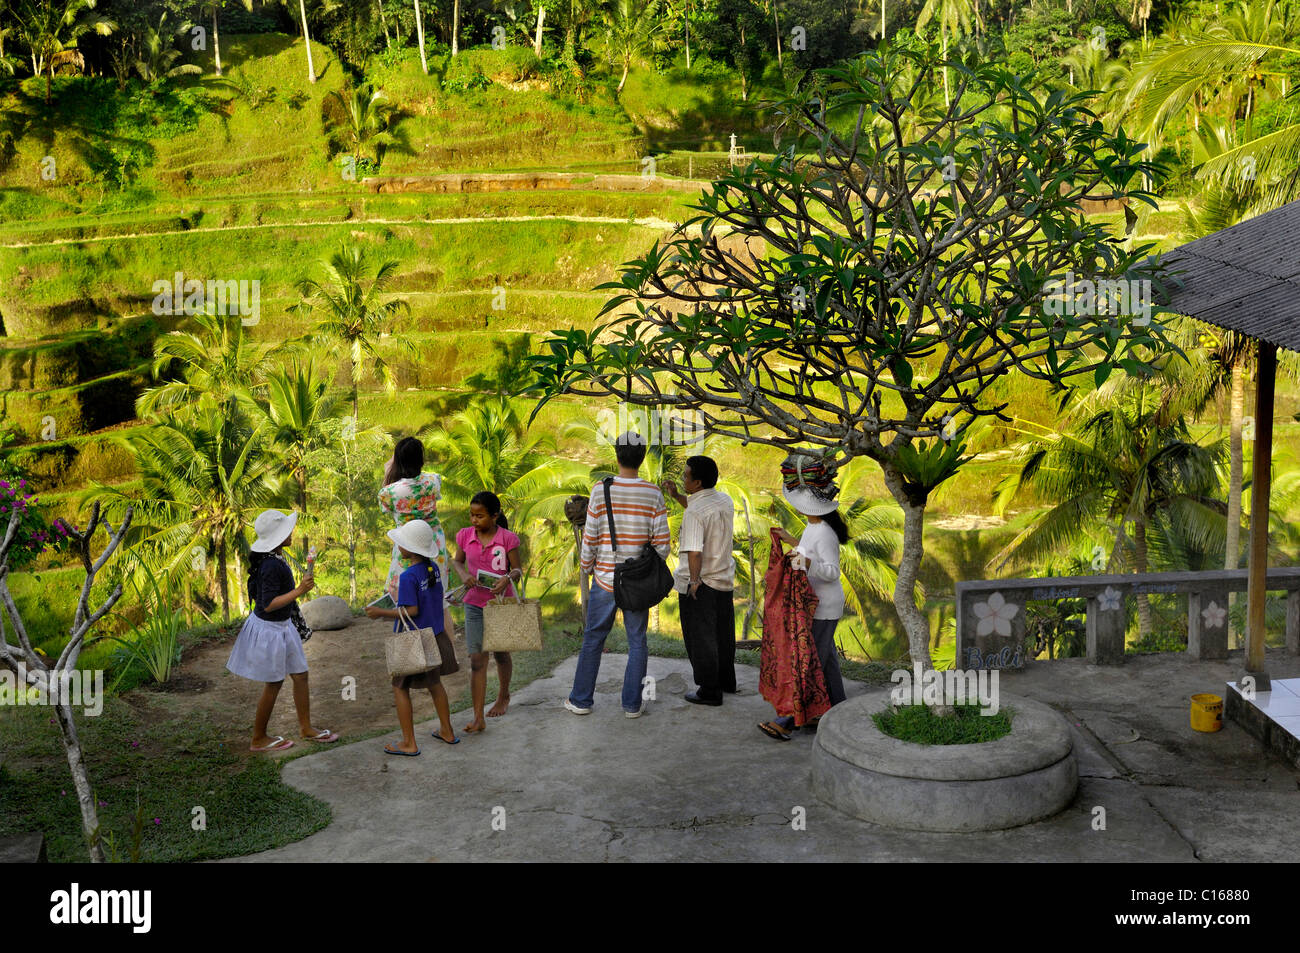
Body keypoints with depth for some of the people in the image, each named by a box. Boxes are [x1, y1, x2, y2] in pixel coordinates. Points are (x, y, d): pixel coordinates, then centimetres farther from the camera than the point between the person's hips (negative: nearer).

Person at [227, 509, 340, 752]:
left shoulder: (275, 559, 3)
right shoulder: (271, 566, -28)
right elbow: (268, 604, -29)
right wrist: (299, 591, -31)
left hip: (282, 626, 10)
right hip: (269, 629, -10)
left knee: (300, 675, 16)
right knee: (273, 685, 4)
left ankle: (307, 728, 29)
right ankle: (259, 739, 19)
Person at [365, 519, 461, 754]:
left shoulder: (408, 577, -22)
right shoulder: (434, 568, 1)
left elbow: (411, 611, -24)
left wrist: (382, 612, -15)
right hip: (435, 636, 8)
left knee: (400, 687, 6)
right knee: (434, 683, 23)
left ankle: (409, 743, 8)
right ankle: (447, 731, 33)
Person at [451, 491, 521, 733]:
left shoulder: (508, 539, -11)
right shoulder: (465, 536, -3)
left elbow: (517, 569, -4)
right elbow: (457, 561, 12)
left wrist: (507, 579, -26)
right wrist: (464, 574, -10)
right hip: (474, 604, 1)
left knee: (501, 654, 18)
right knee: (476, 659, -7)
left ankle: (504, 696, 46)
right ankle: (478, 718, -9)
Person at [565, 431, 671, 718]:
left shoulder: (601, 490, -9)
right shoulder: (653, 494, -6)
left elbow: (590, 539, -6)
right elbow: (663, 544, -6)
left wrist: (587, 567, 11)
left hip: (605, 579, 0)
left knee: (593, 639, 11)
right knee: (637, 643, 10)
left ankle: (582, 699, 18)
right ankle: (632, 704, 13)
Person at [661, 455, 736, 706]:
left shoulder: (693, 514, -25)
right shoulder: (725, 501, 0)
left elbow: (694, 552, -34)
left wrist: (694, 579, -21)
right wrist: (675, 495, 12)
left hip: (699, 585, -8)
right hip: (724, 578, 8)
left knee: (700, 638, 6)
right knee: (723, 633, 22)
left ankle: (709, 692, 15)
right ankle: (727, 680, 37)